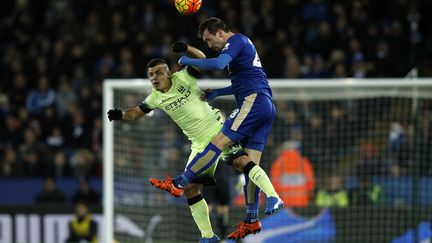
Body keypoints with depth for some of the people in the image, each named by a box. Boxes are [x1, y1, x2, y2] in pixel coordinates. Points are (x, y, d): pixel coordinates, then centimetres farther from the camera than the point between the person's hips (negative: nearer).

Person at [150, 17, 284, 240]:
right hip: (266, 106, 10)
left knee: (218, 143, -12)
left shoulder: (236, 40, -3)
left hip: (253, 102, -10)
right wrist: (217, 92, 25)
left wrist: (188, 61, -10)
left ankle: (179, 184, -16)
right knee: (248, 163, 5)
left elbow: (218, 64, -23)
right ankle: (251, 220, 1)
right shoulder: (243, 45, 27)